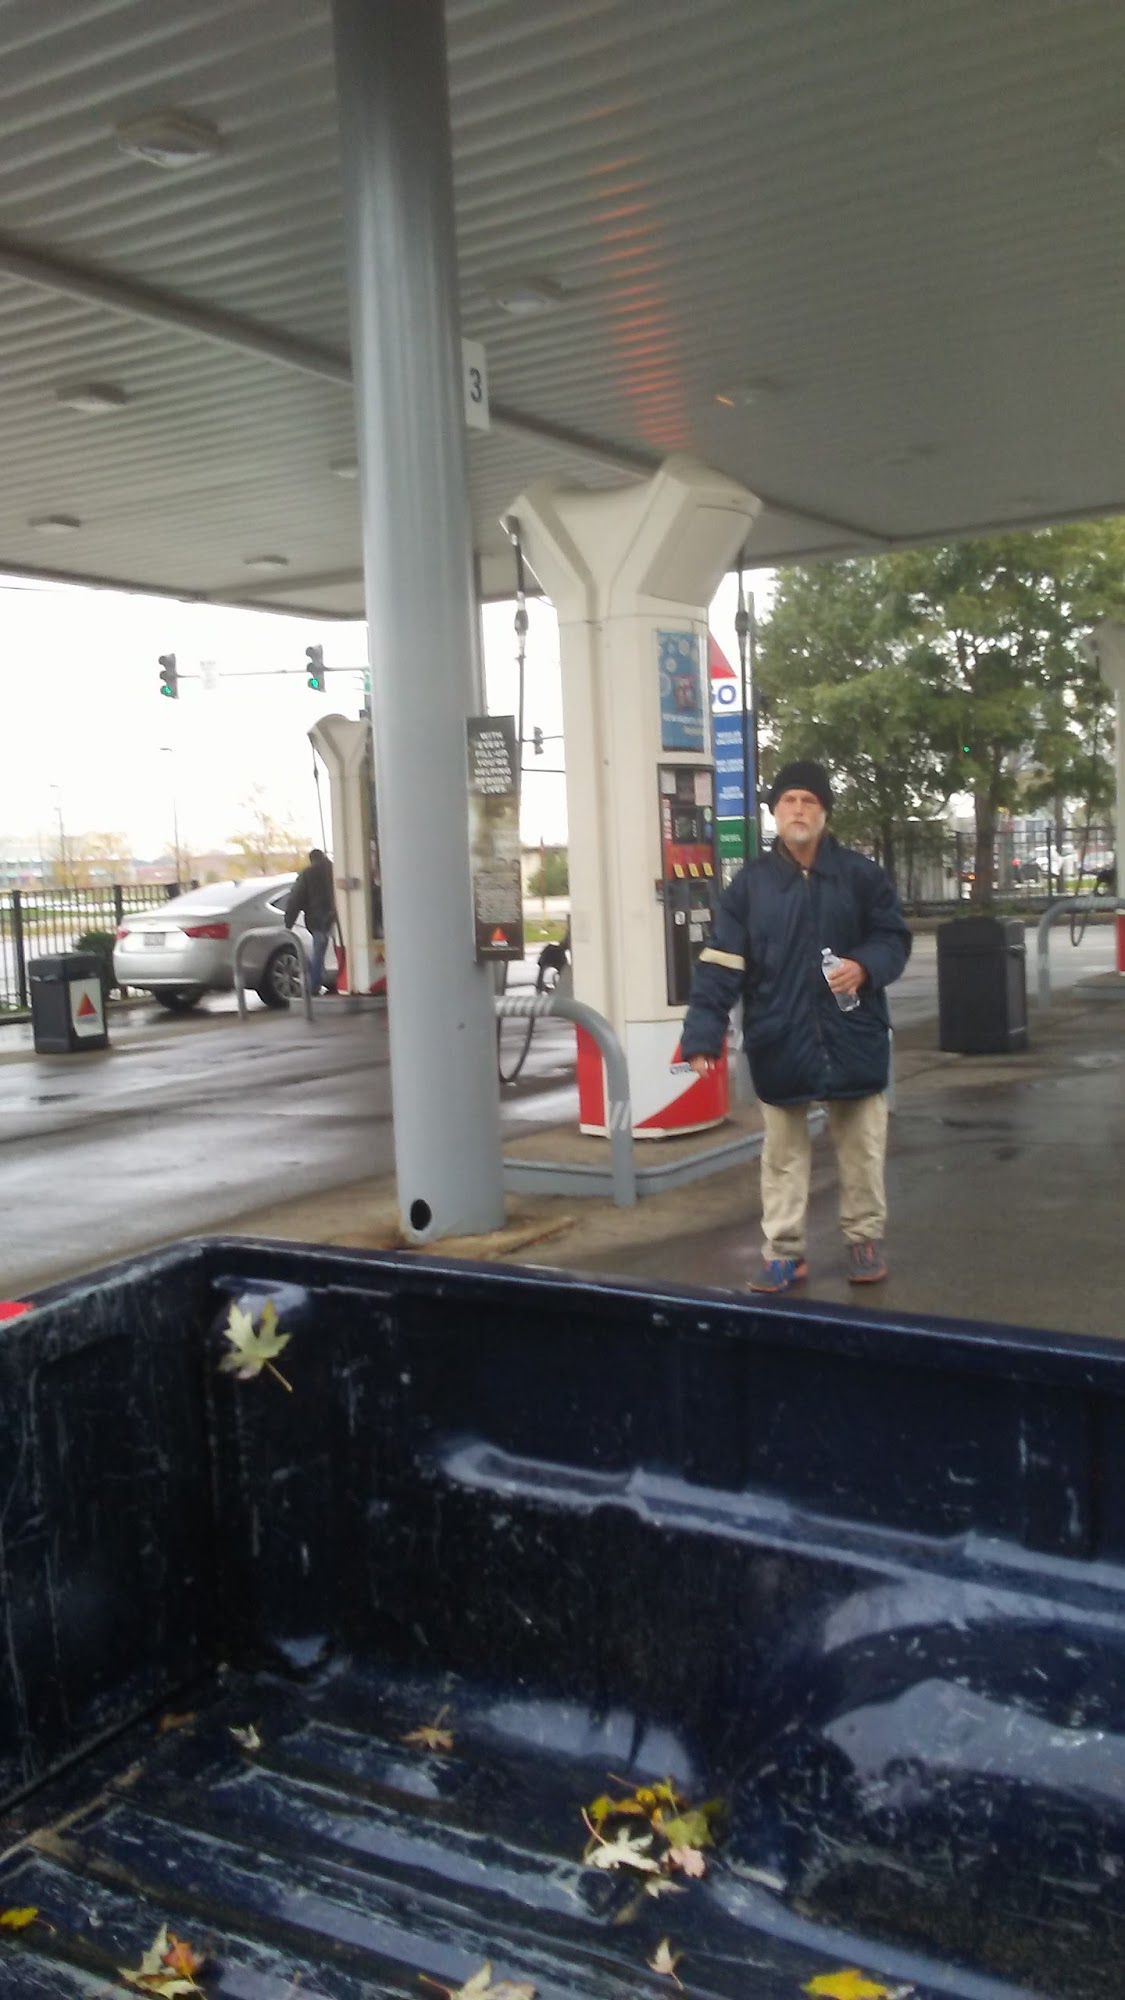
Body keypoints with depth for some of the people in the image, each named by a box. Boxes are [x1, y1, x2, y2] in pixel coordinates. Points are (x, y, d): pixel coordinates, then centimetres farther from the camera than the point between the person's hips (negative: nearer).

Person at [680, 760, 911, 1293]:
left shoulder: (861, 875, -1)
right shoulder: (750, 883, -3)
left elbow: (894, 938, 4)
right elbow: (720, 965, -8)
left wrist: (865, 966, -18)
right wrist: (703, 1035, -16)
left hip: (853, 1036, 0)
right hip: (779, 1043, 0)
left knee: (861, 1147, 11)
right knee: (783, 1153, 9)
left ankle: (864, 1240, 27)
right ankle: (784, 1251, 20)